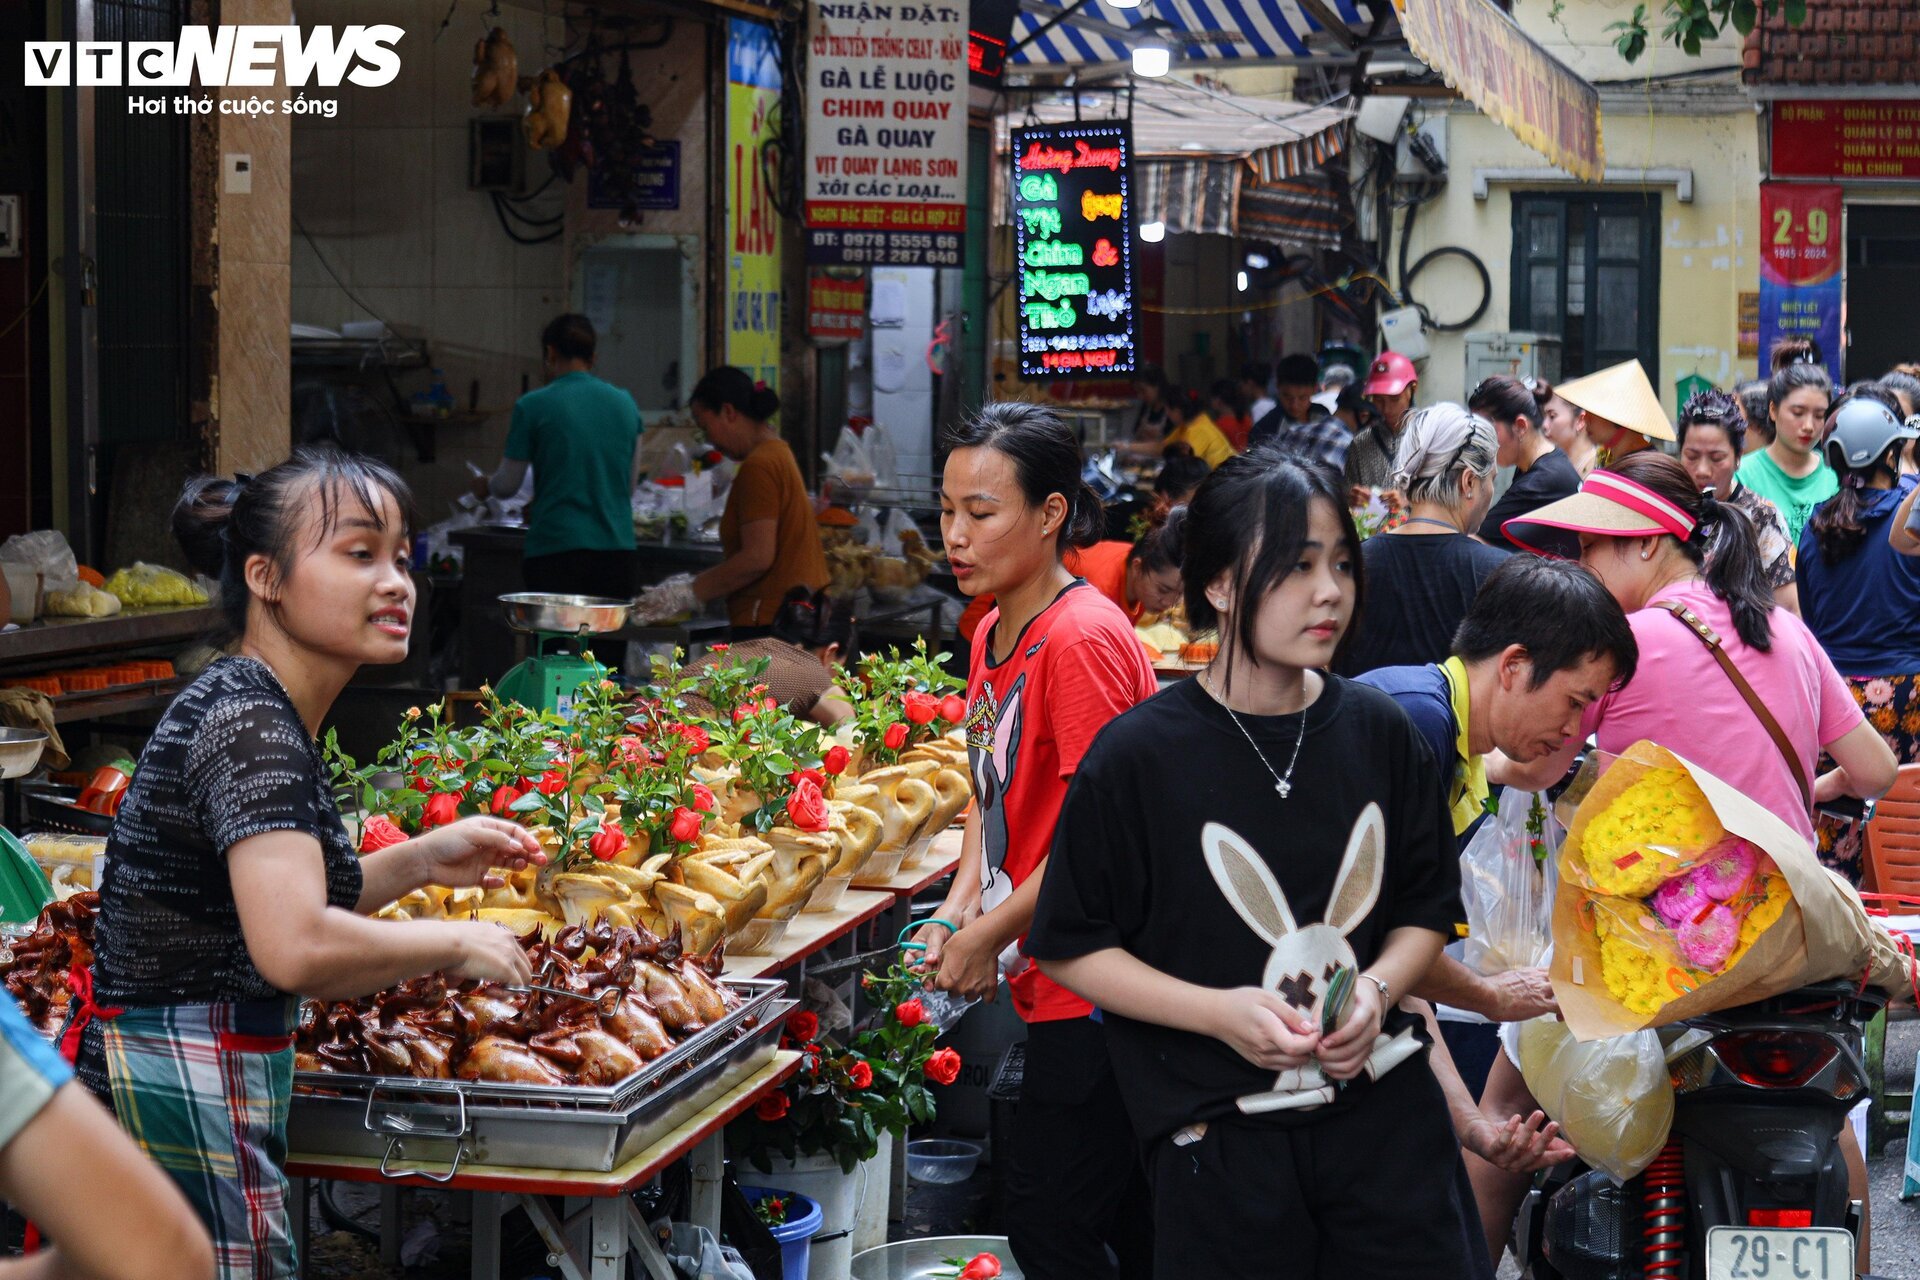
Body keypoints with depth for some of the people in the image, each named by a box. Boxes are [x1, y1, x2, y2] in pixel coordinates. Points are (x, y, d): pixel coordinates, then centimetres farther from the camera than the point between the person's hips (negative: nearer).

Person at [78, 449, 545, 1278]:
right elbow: (296, 949, -30)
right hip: (179, 1100, -11)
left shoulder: (254, 711, 12)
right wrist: (454, 943, -16)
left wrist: (419, 863, 11)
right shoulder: (249, 726, -19)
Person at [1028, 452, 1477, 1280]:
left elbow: (1427, 907, 11)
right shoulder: (1139, 757, -10)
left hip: (1385, 1117, 3)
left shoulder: (1378, 733, 2)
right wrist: (1219, 1011, -17)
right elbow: (1071, 948, -5)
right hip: (1222, 1142, -3)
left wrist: (1379, 989, -10)